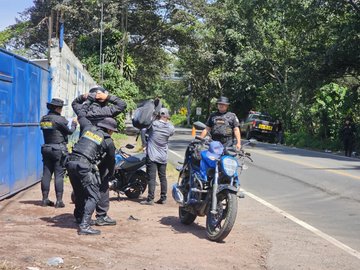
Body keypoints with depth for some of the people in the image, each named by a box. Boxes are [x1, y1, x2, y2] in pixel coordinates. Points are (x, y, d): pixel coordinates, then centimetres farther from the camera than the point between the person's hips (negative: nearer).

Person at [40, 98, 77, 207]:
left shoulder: (43, 119, 8)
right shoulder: (59, 119, -14)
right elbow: (69, 131, -6)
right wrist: (74, 123, 13)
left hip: (46, 148, 7)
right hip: (59, 149, -7)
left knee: (46, 174, 8)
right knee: (59, 175, -4)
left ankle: (45, 199, 12)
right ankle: (59, 201, -3)